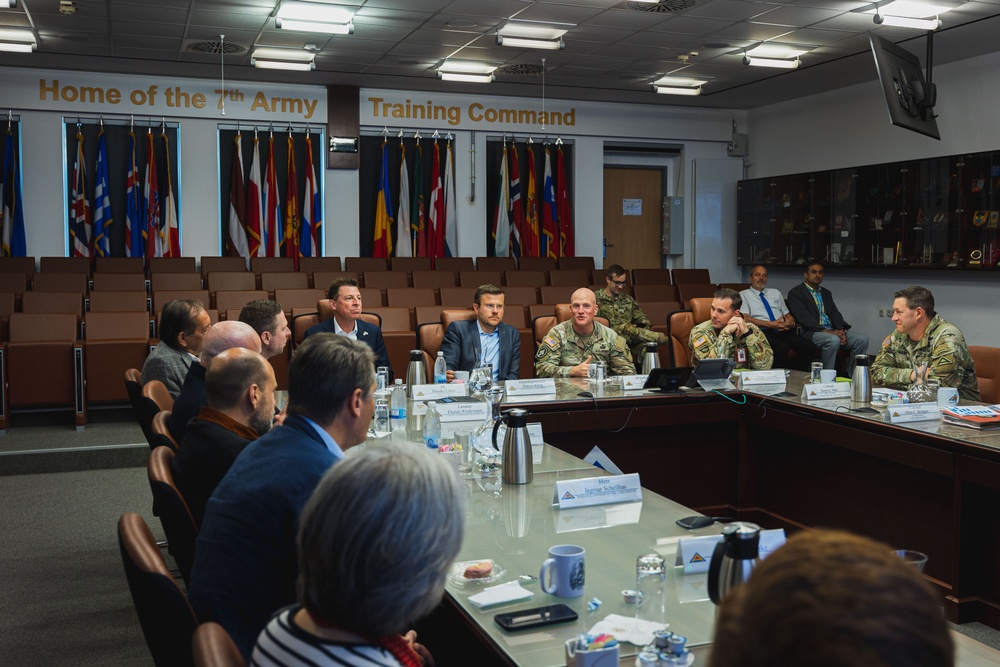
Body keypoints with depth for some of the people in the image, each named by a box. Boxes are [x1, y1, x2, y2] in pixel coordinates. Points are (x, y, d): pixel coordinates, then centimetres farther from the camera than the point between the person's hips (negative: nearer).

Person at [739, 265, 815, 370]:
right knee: (782, 348, -38)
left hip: (784, 331, 5)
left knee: (809, 347, -23)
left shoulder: (775, 293, 29)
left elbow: (788, 315, 27)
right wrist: (770, 324, -13)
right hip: (763, 332, -5)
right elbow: (745, 318, -5)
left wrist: (791, 322, 0)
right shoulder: (743, 295, 11)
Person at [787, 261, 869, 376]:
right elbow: (803, 316, -11)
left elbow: (835, 313, 14)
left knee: (862, 339, -15)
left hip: (833, 331, 7)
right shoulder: (795, 293, 2)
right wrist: (825, 331, -20)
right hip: (812, 332, -7)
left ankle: (852, 376, -8)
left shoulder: (826, 293, 25)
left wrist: (841, 329, -8)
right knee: (833, 340, -37)